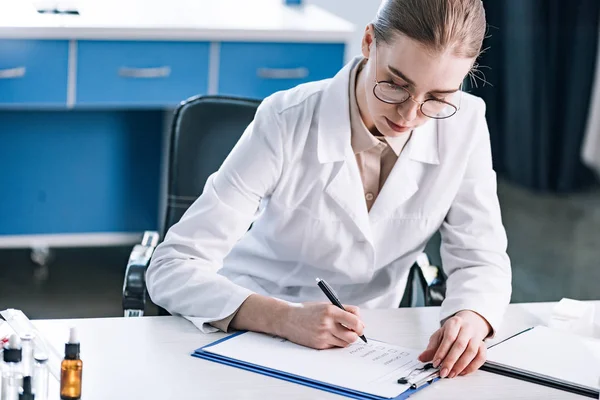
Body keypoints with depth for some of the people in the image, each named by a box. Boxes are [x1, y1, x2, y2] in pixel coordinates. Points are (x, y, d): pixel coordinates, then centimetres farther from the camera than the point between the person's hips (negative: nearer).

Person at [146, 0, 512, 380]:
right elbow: (171, 269, -21)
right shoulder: (287, 124, -19)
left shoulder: (464, 124, -10)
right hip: (252, 332, -2)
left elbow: (480, 258, -4)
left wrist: (470, 318, -28)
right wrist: (286, 319, -38)